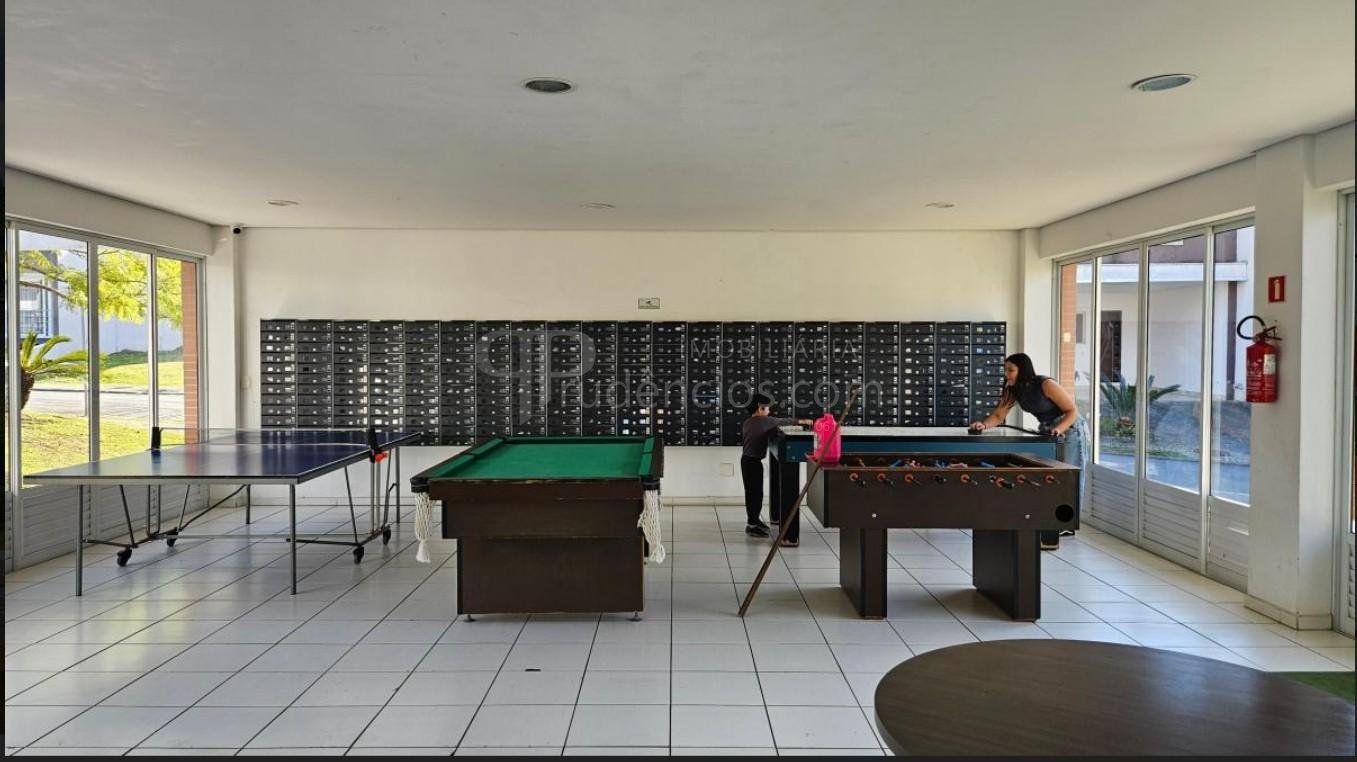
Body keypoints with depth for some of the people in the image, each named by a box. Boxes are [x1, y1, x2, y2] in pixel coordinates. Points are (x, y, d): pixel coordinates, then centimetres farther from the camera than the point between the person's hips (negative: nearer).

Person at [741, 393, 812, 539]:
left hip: (746, 459, 9)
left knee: (752, 491, 16)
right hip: (753, 461, -9)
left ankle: (753, 519, 26)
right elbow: (783, 421, -3)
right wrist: (801, 421, 11)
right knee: (755, 492, -6)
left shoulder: (747, 422, 10)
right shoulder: (764, 421, -14)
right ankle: (751, 525, -5)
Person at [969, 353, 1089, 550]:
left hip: (1069, 429, -8)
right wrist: (984, 424, -28)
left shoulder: (1046, 385, -25)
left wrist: (1058, 429, -37)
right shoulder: (1014, 390, -4)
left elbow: (1072, 411, -21)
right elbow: (998, 415, -8)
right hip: (1047, 432, 8)